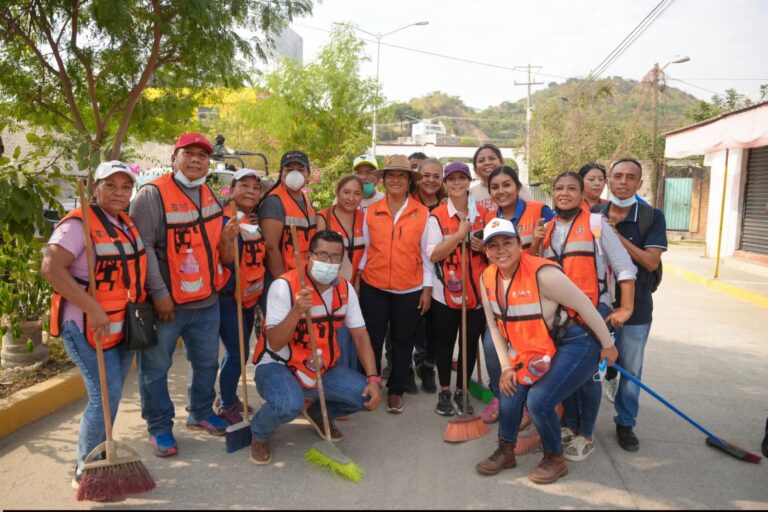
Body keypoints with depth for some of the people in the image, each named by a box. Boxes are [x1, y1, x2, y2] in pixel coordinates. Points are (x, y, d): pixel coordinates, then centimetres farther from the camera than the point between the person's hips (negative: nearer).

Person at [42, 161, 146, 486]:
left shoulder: (127, 224, 11)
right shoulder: (78, 223, -15)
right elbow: (51, 269, -27)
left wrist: (140, 310, 12)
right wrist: (93, 308, -30)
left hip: (121, 325, 8)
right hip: (87, 324, -8)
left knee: (111, 394, 16)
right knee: (105, 395, -9)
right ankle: (86, 470, 9)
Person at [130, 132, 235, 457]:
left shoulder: (209, 195, 10)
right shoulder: (153, 194, -13)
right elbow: (142, 246, -18)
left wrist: (226, 238, 1)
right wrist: (158, 292, -20)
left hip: (207, 300, 7)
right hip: (166, 302, -6)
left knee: (206, 362, 19)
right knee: (156, 368, 7)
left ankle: (201, 413, 39)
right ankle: (159, 427, 24)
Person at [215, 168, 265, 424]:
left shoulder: (258, 221, 8)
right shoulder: (224, 218, -13)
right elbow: (226, 258, -23)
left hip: (250, 296, 7)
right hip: (228, 297, -7)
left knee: (238, 351, 15)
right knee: (238, 353, -4)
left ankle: (229, 397, 33)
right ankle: (225, 408, 13)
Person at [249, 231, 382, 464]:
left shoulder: (345, 288, -3)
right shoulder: (284, 286, -20)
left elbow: (360, 336, 0)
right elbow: (275, 344, -24)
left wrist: (373, 378, -11)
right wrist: (297, 310, -41)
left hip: (323, 369, 5)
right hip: (278, 366, -5)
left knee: (368, 396, -14)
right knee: (289, 404, -37)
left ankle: (318, 413, 19)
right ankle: (259, 434, 2)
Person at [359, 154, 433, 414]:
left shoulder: (422, 213, -2)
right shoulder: (371, 211, 2)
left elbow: (427, 252, 1)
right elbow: (364, 248, 9)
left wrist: (427, 288, -1)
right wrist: (356, 280, 6)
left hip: (410, 290, -1)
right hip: (373, 287, 1)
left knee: (402, 341, 10)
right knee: (372, 339, 8)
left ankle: (395, 390, 27)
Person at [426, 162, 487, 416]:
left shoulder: (482, 213, 5)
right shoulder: (437, 215, -3)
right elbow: (433, 255, -13)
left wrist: (484, 247, -8)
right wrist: (460, 233, -21)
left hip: (476, 290, 2)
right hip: (446, 291, -2)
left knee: (471, 342, 9)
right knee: (445, 342, 9)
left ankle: (462, 392, 27)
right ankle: (444, 392, 25)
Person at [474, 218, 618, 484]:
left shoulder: (542, 273, -27)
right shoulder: (487, 279, -5)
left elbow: (585, 306, -18)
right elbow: (494, 324, 7)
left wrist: (607, 345, -7)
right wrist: (506, 366, 3)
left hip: (576, 345, -7)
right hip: (536, 350, 7)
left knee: (539, 400, -17)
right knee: (510, 389, -3)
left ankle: (555, 459, 11)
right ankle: (506, 451, 23)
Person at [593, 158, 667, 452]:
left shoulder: (652, 217, -6)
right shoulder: (594, 215, 2)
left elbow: (651, 262, -14)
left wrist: (617, 235, -20)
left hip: (635, 307, -2)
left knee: (630, 370, 11)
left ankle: (625, 424, 30)